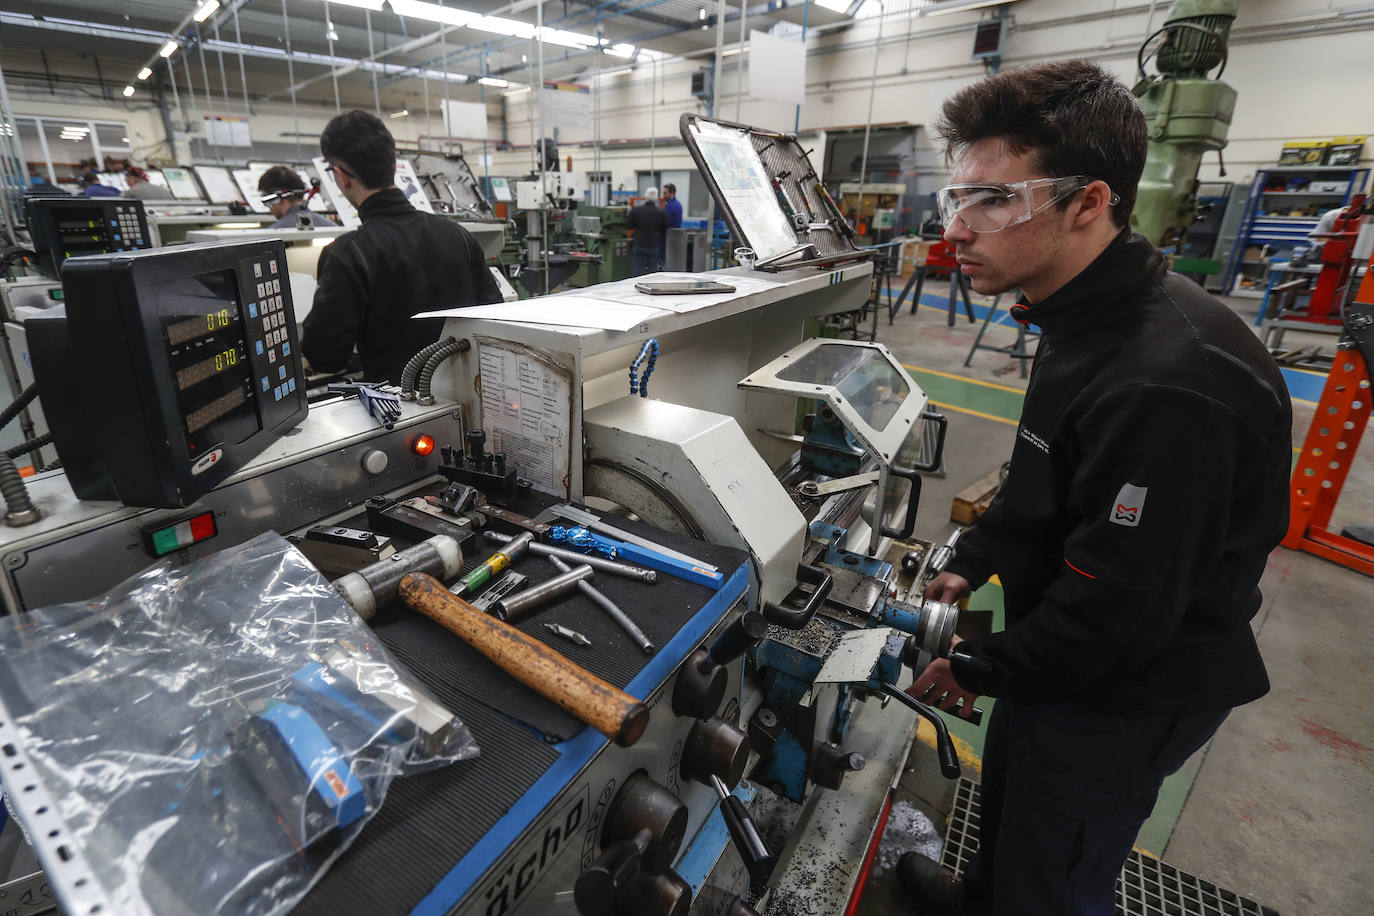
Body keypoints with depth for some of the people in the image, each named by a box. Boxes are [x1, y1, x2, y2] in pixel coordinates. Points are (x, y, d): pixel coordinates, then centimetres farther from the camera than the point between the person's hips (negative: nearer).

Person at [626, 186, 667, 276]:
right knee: (652, 271, 6)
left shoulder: (635, 210, -9)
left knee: (636, 272, 4)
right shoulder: (661, 212, -7)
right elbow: (665, 229, 5)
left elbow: (628, 226, -2)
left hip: (638, 246, 0)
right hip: (654, 247, 0)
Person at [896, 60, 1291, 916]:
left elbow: (1113, 612, -29)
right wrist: (972, 560, 8)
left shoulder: (1167, 381, -34)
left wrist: (976, 668, -15)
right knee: (1006, 798, 32)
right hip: (1061, 653, 9)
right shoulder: (1092, 321, -1)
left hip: (1123, 694, -9)